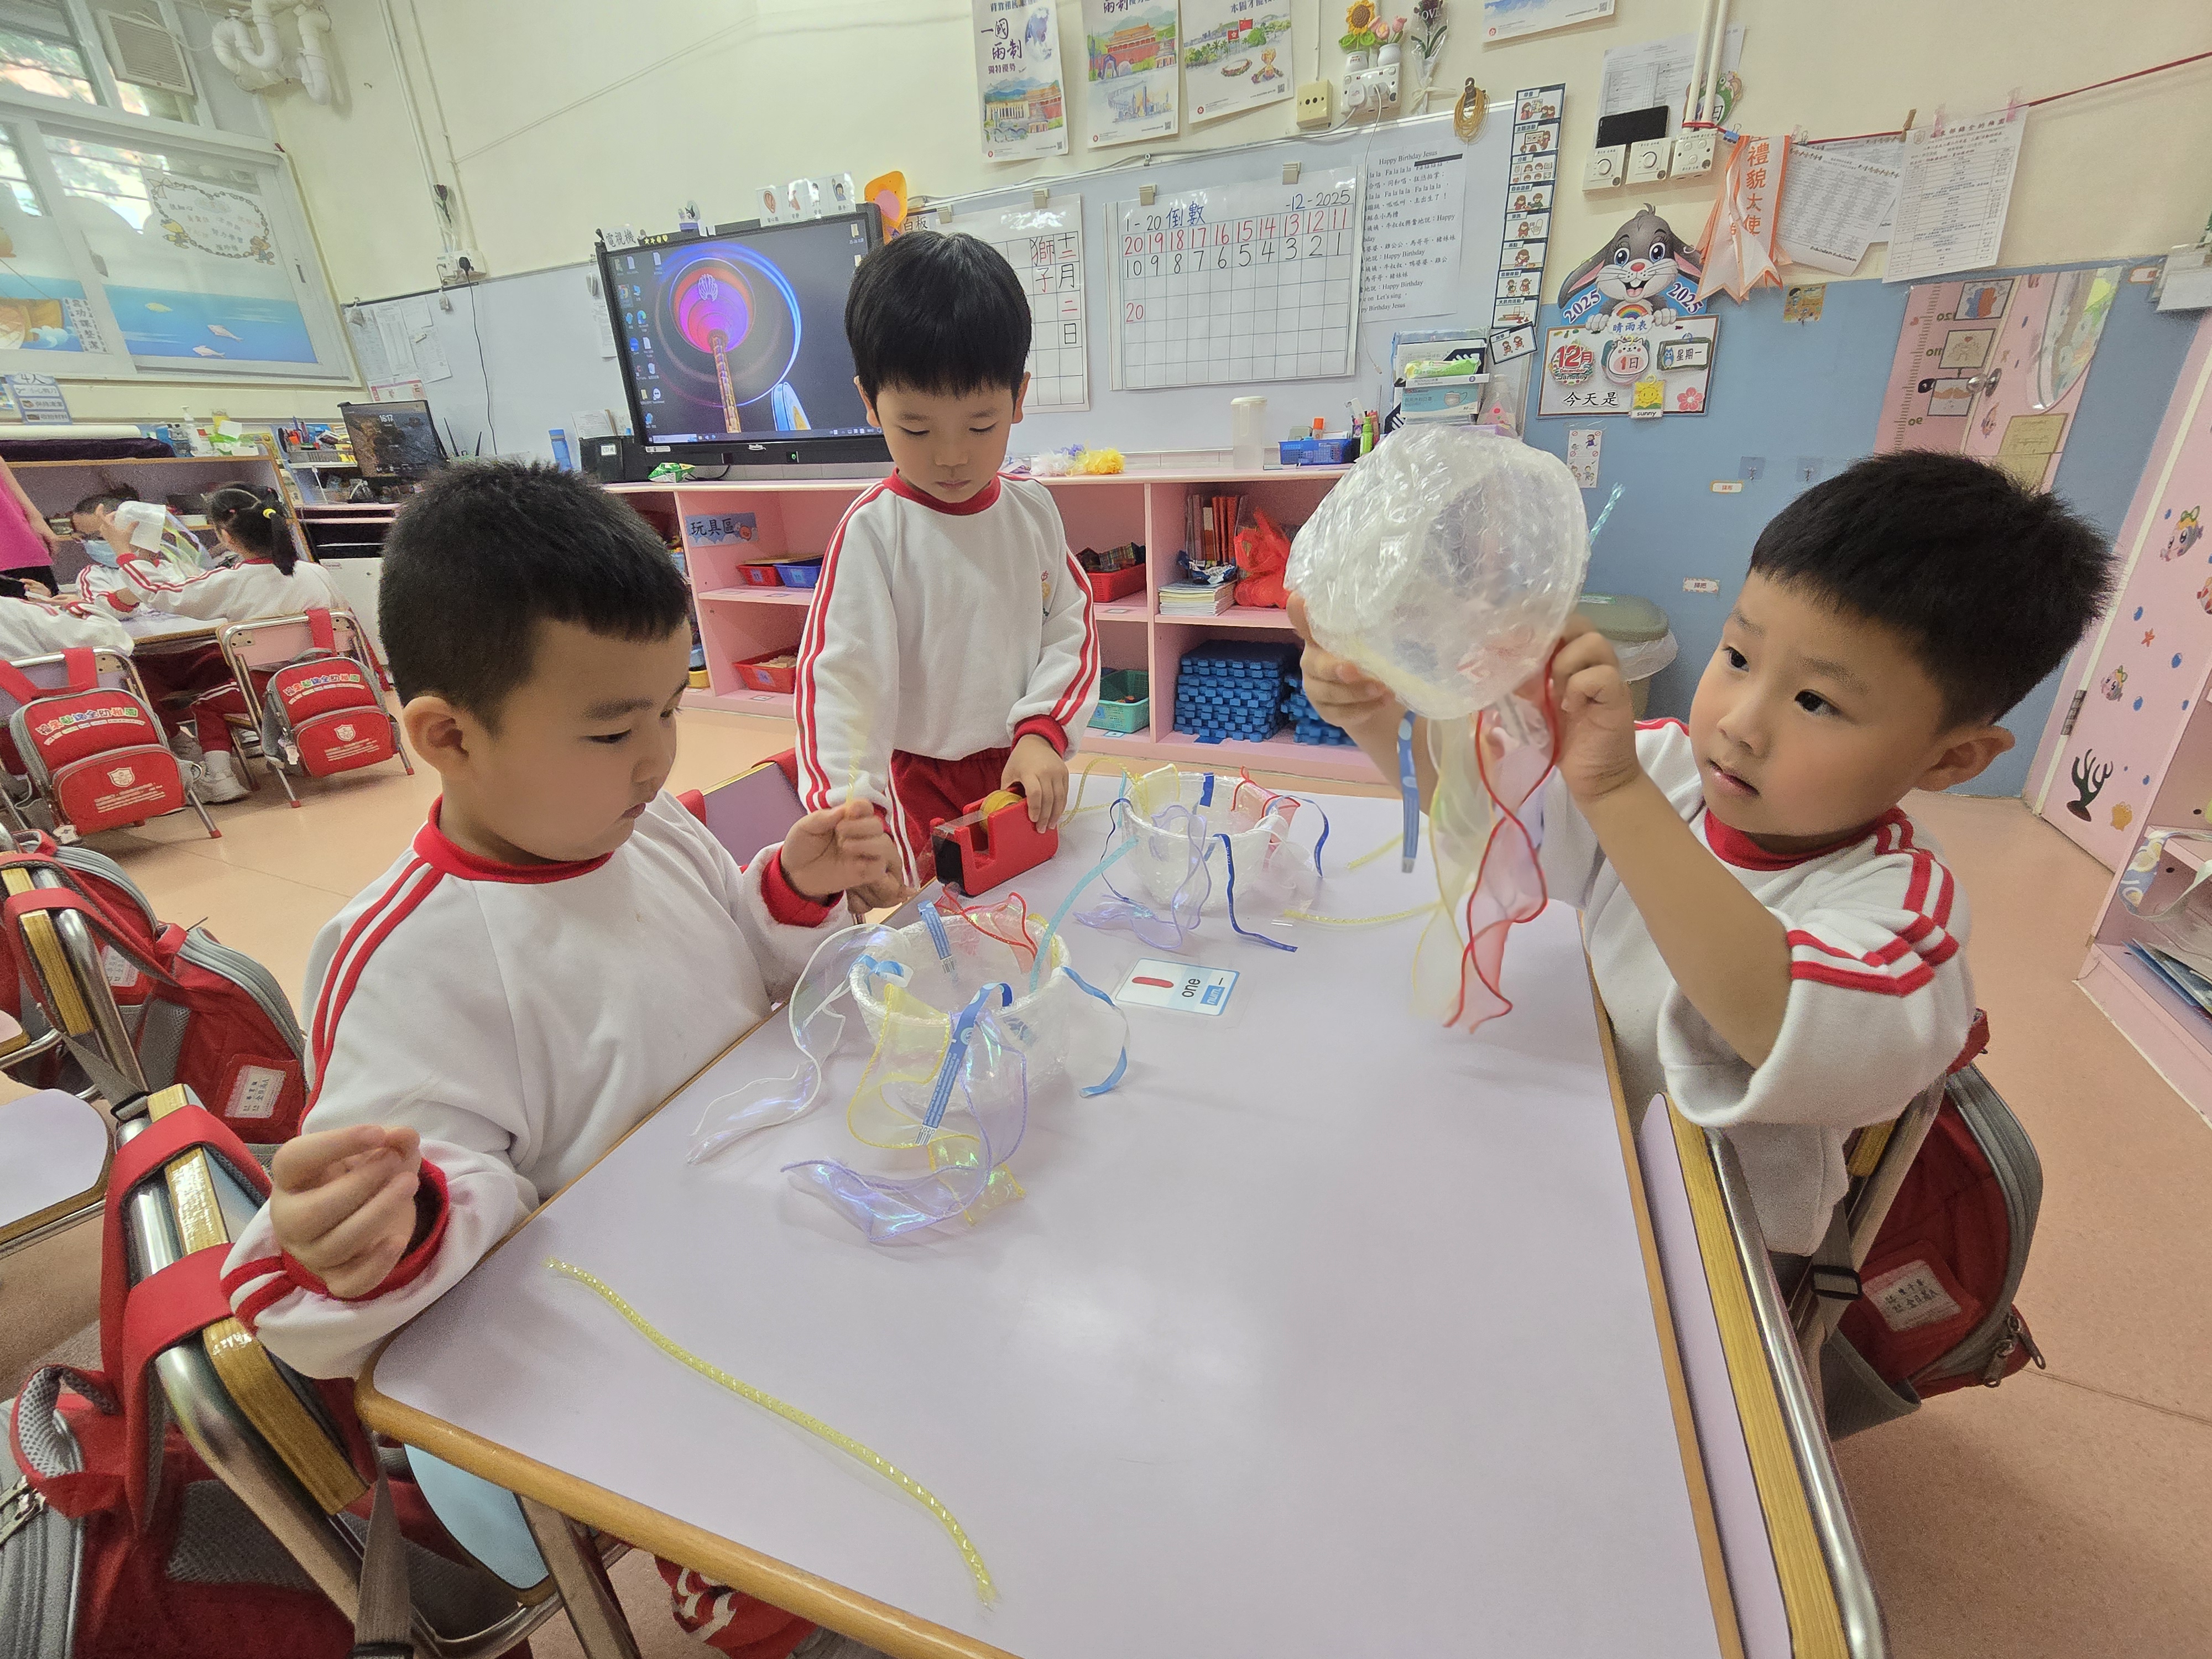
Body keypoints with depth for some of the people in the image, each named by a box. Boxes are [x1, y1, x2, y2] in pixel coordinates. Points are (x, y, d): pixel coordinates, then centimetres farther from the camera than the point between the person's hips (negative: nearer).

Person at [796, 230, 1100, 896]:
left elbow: (1072, 628, 4)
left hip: (1027, 769, 4)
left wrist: (1044, 731, -12)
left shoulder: (1032, 510, 0)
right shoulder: (871, 530, -14)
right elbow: (838, 676, -20)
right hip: (921, 785, -4)